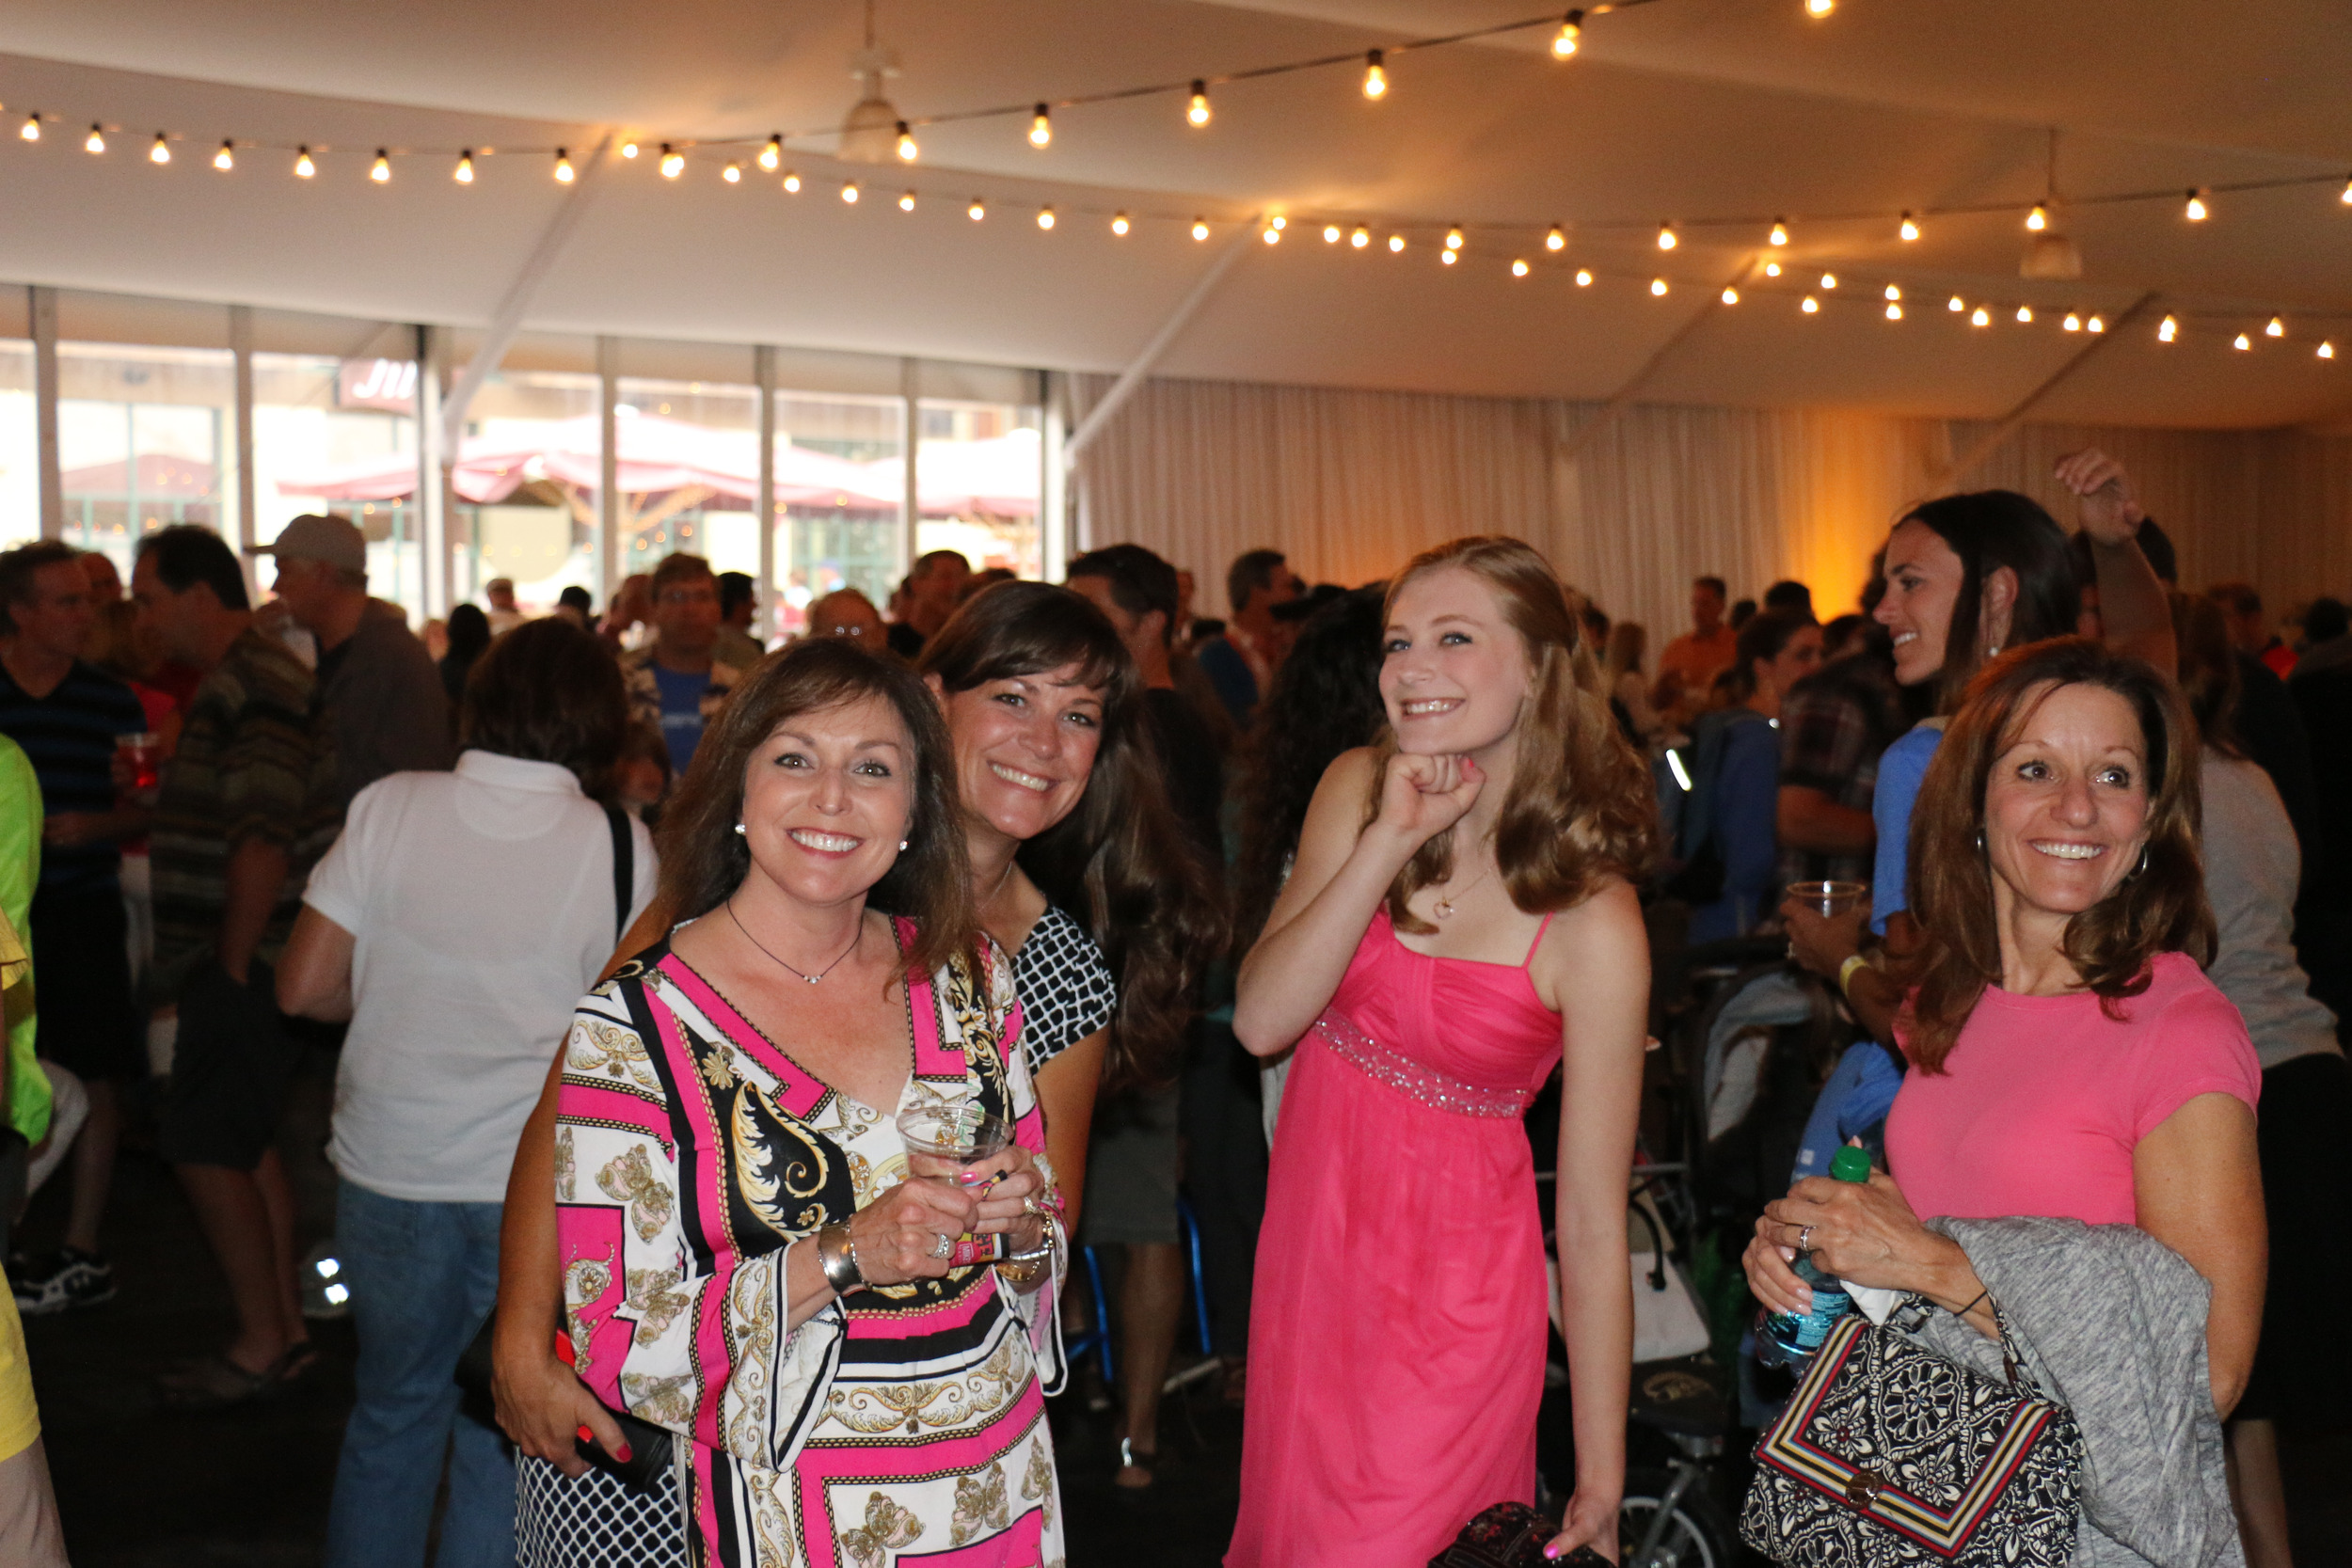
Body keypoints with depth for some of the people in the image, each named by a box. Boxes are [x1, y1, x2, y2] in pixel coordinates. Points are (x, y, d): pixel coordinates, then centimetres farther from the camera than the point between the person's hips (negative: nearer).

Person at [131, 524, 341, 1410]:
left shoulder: (252, 689, -19)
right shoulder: (238, 682, 16)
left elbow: (263, 843, -25)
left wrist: (233, 966, -19)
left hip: (250, 966, -10)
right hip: (240, 963, 10)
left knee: (204, 1145, -5)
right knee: (242, 1142, 15)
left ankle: (261, 1346, 3)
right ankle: (285, 1330, 22)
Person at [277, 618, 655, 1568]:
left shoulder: (389, 808, -5)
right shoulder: (620, 847, -9)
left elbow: (305, 987, -3)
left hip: (388, 1171, 2)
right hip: (538, 1185, -2)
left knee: (389, 1414, 22)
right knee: (506, 1441, 11)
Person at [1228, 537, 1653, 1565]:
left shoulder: (1594, 921, -20)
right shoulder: (1357, 791, -5)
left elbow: (1593, 1228, -17)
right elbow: (1261, 1021, -13)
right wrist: (1388, 843, -23)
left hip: (1455, 1293, -5)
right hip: (1309, 1248, 5)